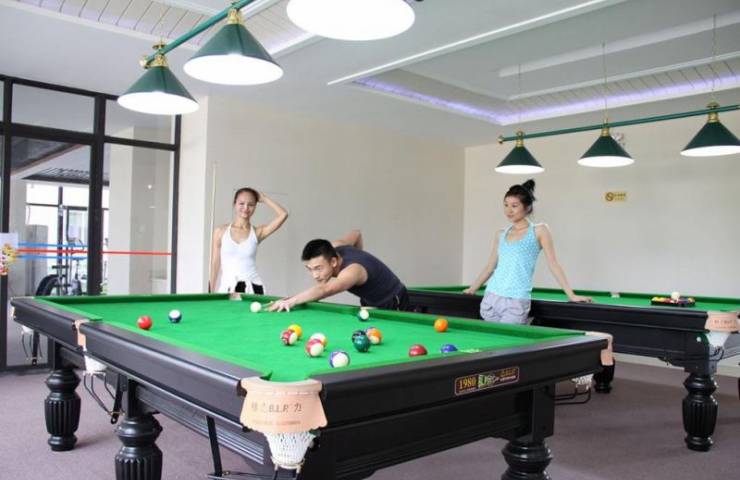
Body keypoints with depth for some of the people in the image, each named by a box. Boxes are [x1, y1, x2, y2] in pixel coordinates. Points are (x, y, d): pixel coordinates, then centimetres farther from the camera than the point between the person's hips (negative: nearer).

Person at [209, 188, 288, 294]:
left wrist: (263, 198, 0)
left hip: (252, 288, 0)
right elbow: (215, 265, 4)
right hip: (227, 288, 0)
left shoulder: (257, 232, 4)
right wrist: (212, 293, 1)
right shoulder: (221, 231, 4)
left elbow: (283, 214, -7)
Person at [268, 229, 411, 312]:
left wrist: (292, 301, -72)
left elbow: (327, 289, -63)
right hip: (369, 303, 8)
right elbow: (356, 233, 5)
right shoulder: (334, 247, -17)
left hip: (393, 306, -8)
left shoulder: (352, 270, -41)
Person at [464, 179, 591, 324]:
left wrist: (571, 295, -5)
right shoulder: (500, 234, 13)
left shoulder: (539, 231, 0)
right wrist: (472, 289, 19)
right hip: (491, 297, 5)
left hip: (517, 301, -5)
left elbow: (553, 264, -1)